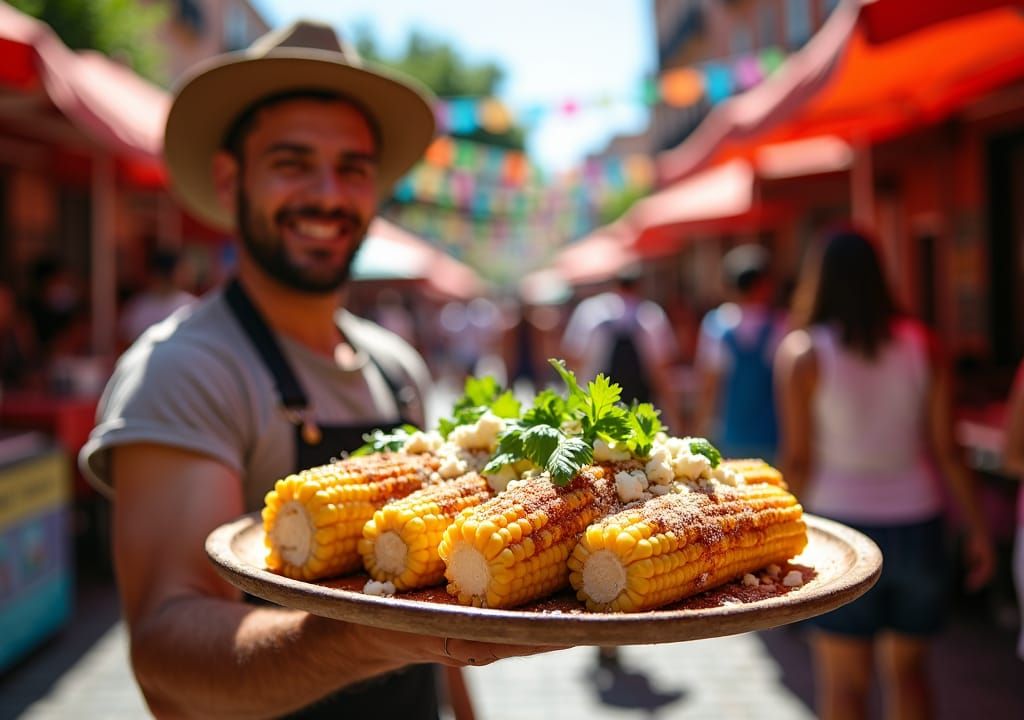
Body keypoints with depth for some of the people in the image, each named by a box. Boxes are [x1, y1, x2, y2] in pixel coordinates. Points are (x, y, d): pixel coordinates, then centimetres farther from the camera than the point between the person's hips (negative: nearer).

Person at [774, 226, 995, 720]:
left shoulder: (801, 352, -8)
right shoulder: (922, 344, 0)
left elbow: (798, 458, -9)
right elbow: (946, 450, -1)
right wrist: (976, 528, 8)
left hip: (841, 522, -3)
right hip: (916, 522, 3)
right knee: (907, 669, 19)